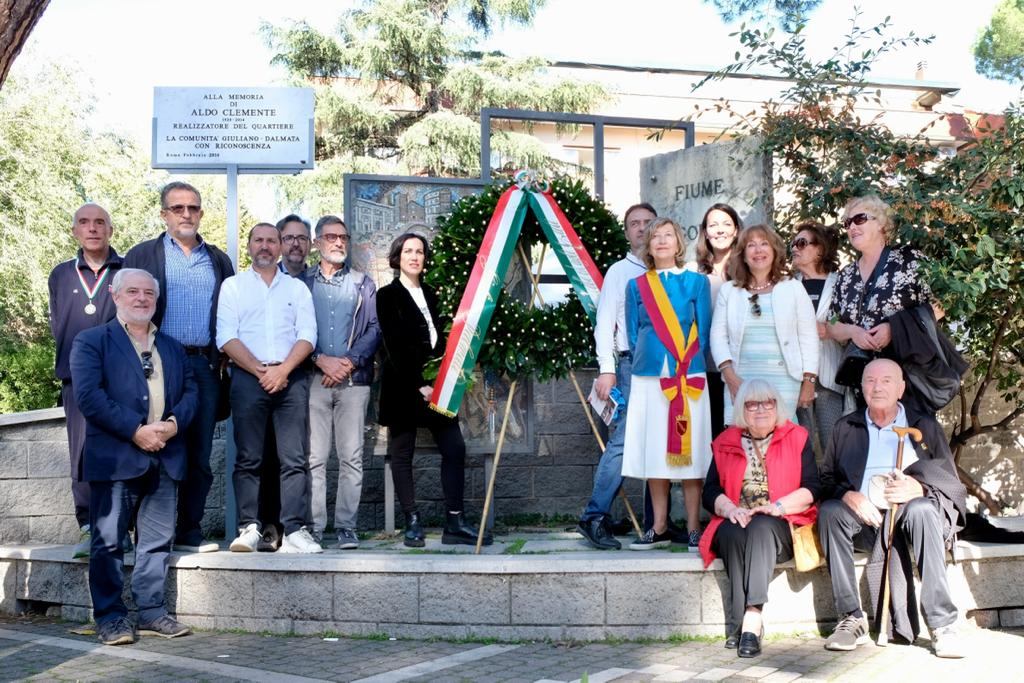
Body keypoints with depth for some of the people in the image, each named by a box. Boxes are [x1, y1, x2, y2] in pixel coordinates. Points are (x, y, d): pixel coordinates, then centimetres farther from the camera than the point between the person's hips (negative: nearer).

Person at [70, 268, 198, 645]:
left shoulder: (172, 346, 20)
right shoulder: (91, 341, 4)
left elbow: (190, 391, 13)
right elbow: (88, 395, -10)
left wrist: (173, 423, -8)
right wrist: (136, 431, -16)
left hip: (164, 457, 5)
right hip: (115, 457, -5)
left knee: (158, 540, 8)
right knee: (108, 541, -1)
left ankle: (152, 612, 16)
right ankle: (110, 617, 6)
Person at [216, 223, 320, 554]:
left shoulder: (297, 288, 16)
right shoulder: (233, 285, 12)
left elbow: (307, 335, 5)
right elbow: (227, 338, 0)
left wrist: (282, 370, -10)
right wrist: (261, 371, -9)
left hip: (291, 378, 1)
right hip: (248, 377, -1)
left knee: (294, 459, -5)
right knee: (248, 458, -1)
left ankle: (295, 530, -6)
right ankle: (249, 529, 2)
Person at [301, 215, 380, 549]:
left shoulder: (363, 284, 15)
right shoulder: (302, 282, 12)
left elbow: (374, 329, 7)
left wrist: (350, 361, -7)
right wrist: (322, 360, -10)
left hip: (354, 379, 1)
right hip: (313, 379, -1)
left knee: (351, 456, -2)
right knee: (314, 456, -3)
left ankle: (346, 526, 2)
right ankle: (314, 527, 1)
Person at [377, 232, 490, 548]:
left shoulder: (430, 294, 17)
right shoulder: (388, 296, 0)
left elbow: (438, 339, 16)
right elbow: (394, 346, -9)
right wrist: (418, 385, -15)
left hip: (434, 383, 6)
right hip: (403, 385, -5)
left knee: (455, 448, -3)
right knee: (402, 455, 1)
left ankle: (455, 522, -1)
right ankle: (413, 523, 7)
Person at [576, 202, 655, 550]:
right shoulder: (620, 271, 7)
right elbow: (604, 324, 2)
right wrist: (607, 370, -8)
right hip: (633, 365, -3)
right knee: (622, 441, -11)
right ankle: (594, 517, -5)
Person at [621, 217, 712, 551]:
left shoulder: (697, 282, 7)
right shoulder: (636, 286, 12)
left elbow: (702, 333, 4)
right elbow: (633, 335, 12)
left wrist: (685, 365, -2)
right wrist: (645, 362, 3)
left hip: (690, 378, -2)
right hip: (648, 377, 2)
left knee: (690, 449, -3)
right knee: (654, 450, 3)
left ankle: (693, 528, 4)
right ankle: (659, 528, 11)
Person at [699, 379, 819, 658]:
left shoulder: (797, 437, 10)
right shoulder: (726, 442, 15)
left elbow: (813, 488, 0)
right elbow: (710, 492, 8)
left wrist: (778, 505, -16)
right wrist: (730, 508, -13)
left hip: (779, 527, -2)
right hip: (735, 523, 2)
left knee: (762, 527, -34)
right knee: (732, 533, -32)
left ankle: (750, 620, -43)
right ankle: (749, 623, -34)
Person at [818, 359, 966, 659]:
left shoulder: (925, 426, 14)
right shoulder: (845, 428, 18)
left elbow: (951, 484, 6)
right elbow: (827, 479, 11)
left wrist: (919, 488, -15)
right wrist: (849, 496, -12)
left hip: (914, 510, -1)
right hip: (863, 517, 2)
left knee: (921, 510, -36)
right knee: (829, 512, -29)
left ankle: (942, 625, -34)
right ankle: (852, 619, -28)